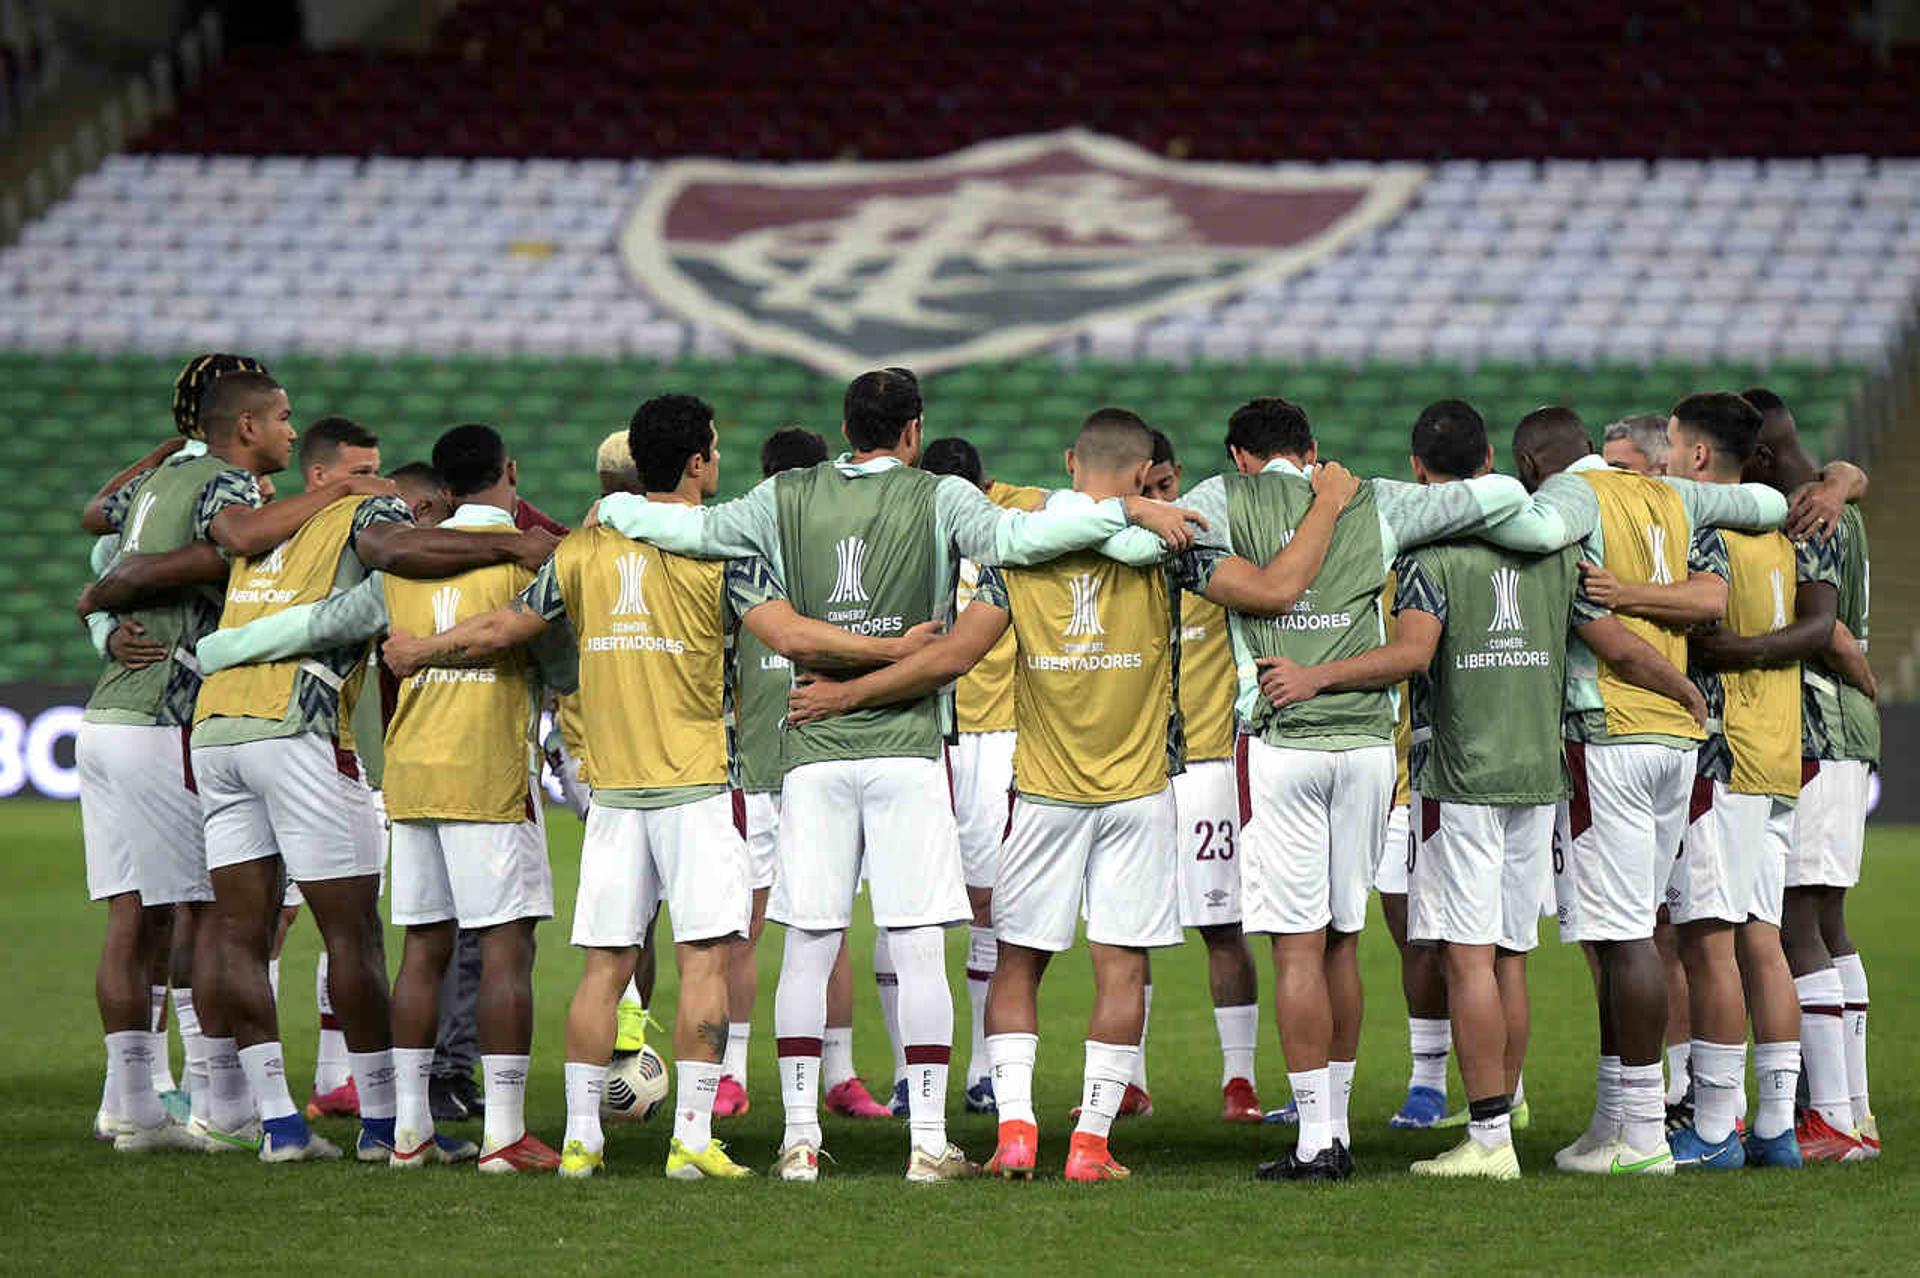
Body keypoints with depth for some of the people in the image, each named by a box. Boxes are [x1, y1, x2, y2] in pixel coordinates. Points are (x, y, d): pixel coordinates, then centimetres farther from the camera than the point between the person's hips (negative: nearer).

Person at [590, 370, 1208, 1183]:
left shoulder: (787, 500, 6)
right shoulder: (939, 500, -2)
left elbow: (695, 530, 7)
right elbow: (1015, 537, -16)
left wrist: (612, 510, 25)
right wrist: (1129, 510, -14)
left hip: (813, 751, 2)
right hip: (905, 750, -2)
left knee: (807, 949, 6)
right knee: (918, 950, -1)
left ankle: (799, 1138, 5)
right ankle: (929, 1141, -4)